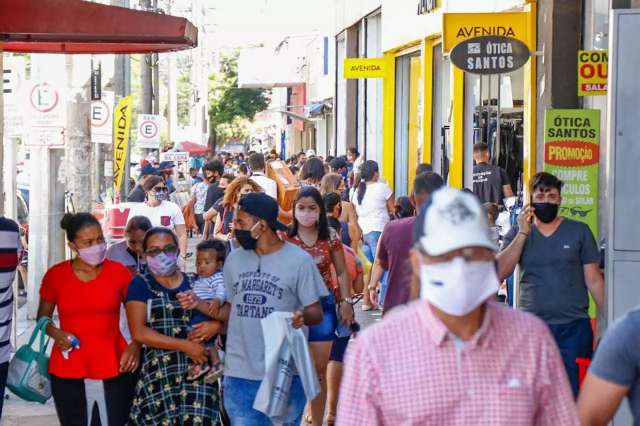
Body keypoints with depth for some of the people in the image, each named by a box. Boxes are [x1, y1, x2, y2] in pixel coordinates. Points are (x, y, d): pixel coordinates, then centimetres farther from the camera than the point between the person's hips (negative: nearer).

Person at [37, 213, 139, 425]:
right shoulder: (55, 275, -1)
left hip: (113, 369, -1)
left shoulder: (119, 272, -2)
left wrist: (135, 345, -10)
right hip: (67, 371, 1)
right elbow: (43, 317, 13)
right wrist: (56, 334, -8)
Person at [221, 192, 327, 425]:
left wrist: (303, 316, -28)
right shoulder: (234, 259, 9)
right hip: (239, 374, 4)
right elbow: (231, 307, 15)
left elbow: (316, 313, -5)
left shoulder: (299, 260, -6)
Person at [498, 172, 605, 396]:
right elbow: (500, 272, -4)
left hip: (574, 328, -1)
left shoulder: (579, 231, 6)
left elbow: (593, 279, 5)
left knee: (575, 393, -5)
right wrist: (523, 233, -8)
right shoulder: (517, 233, 10)